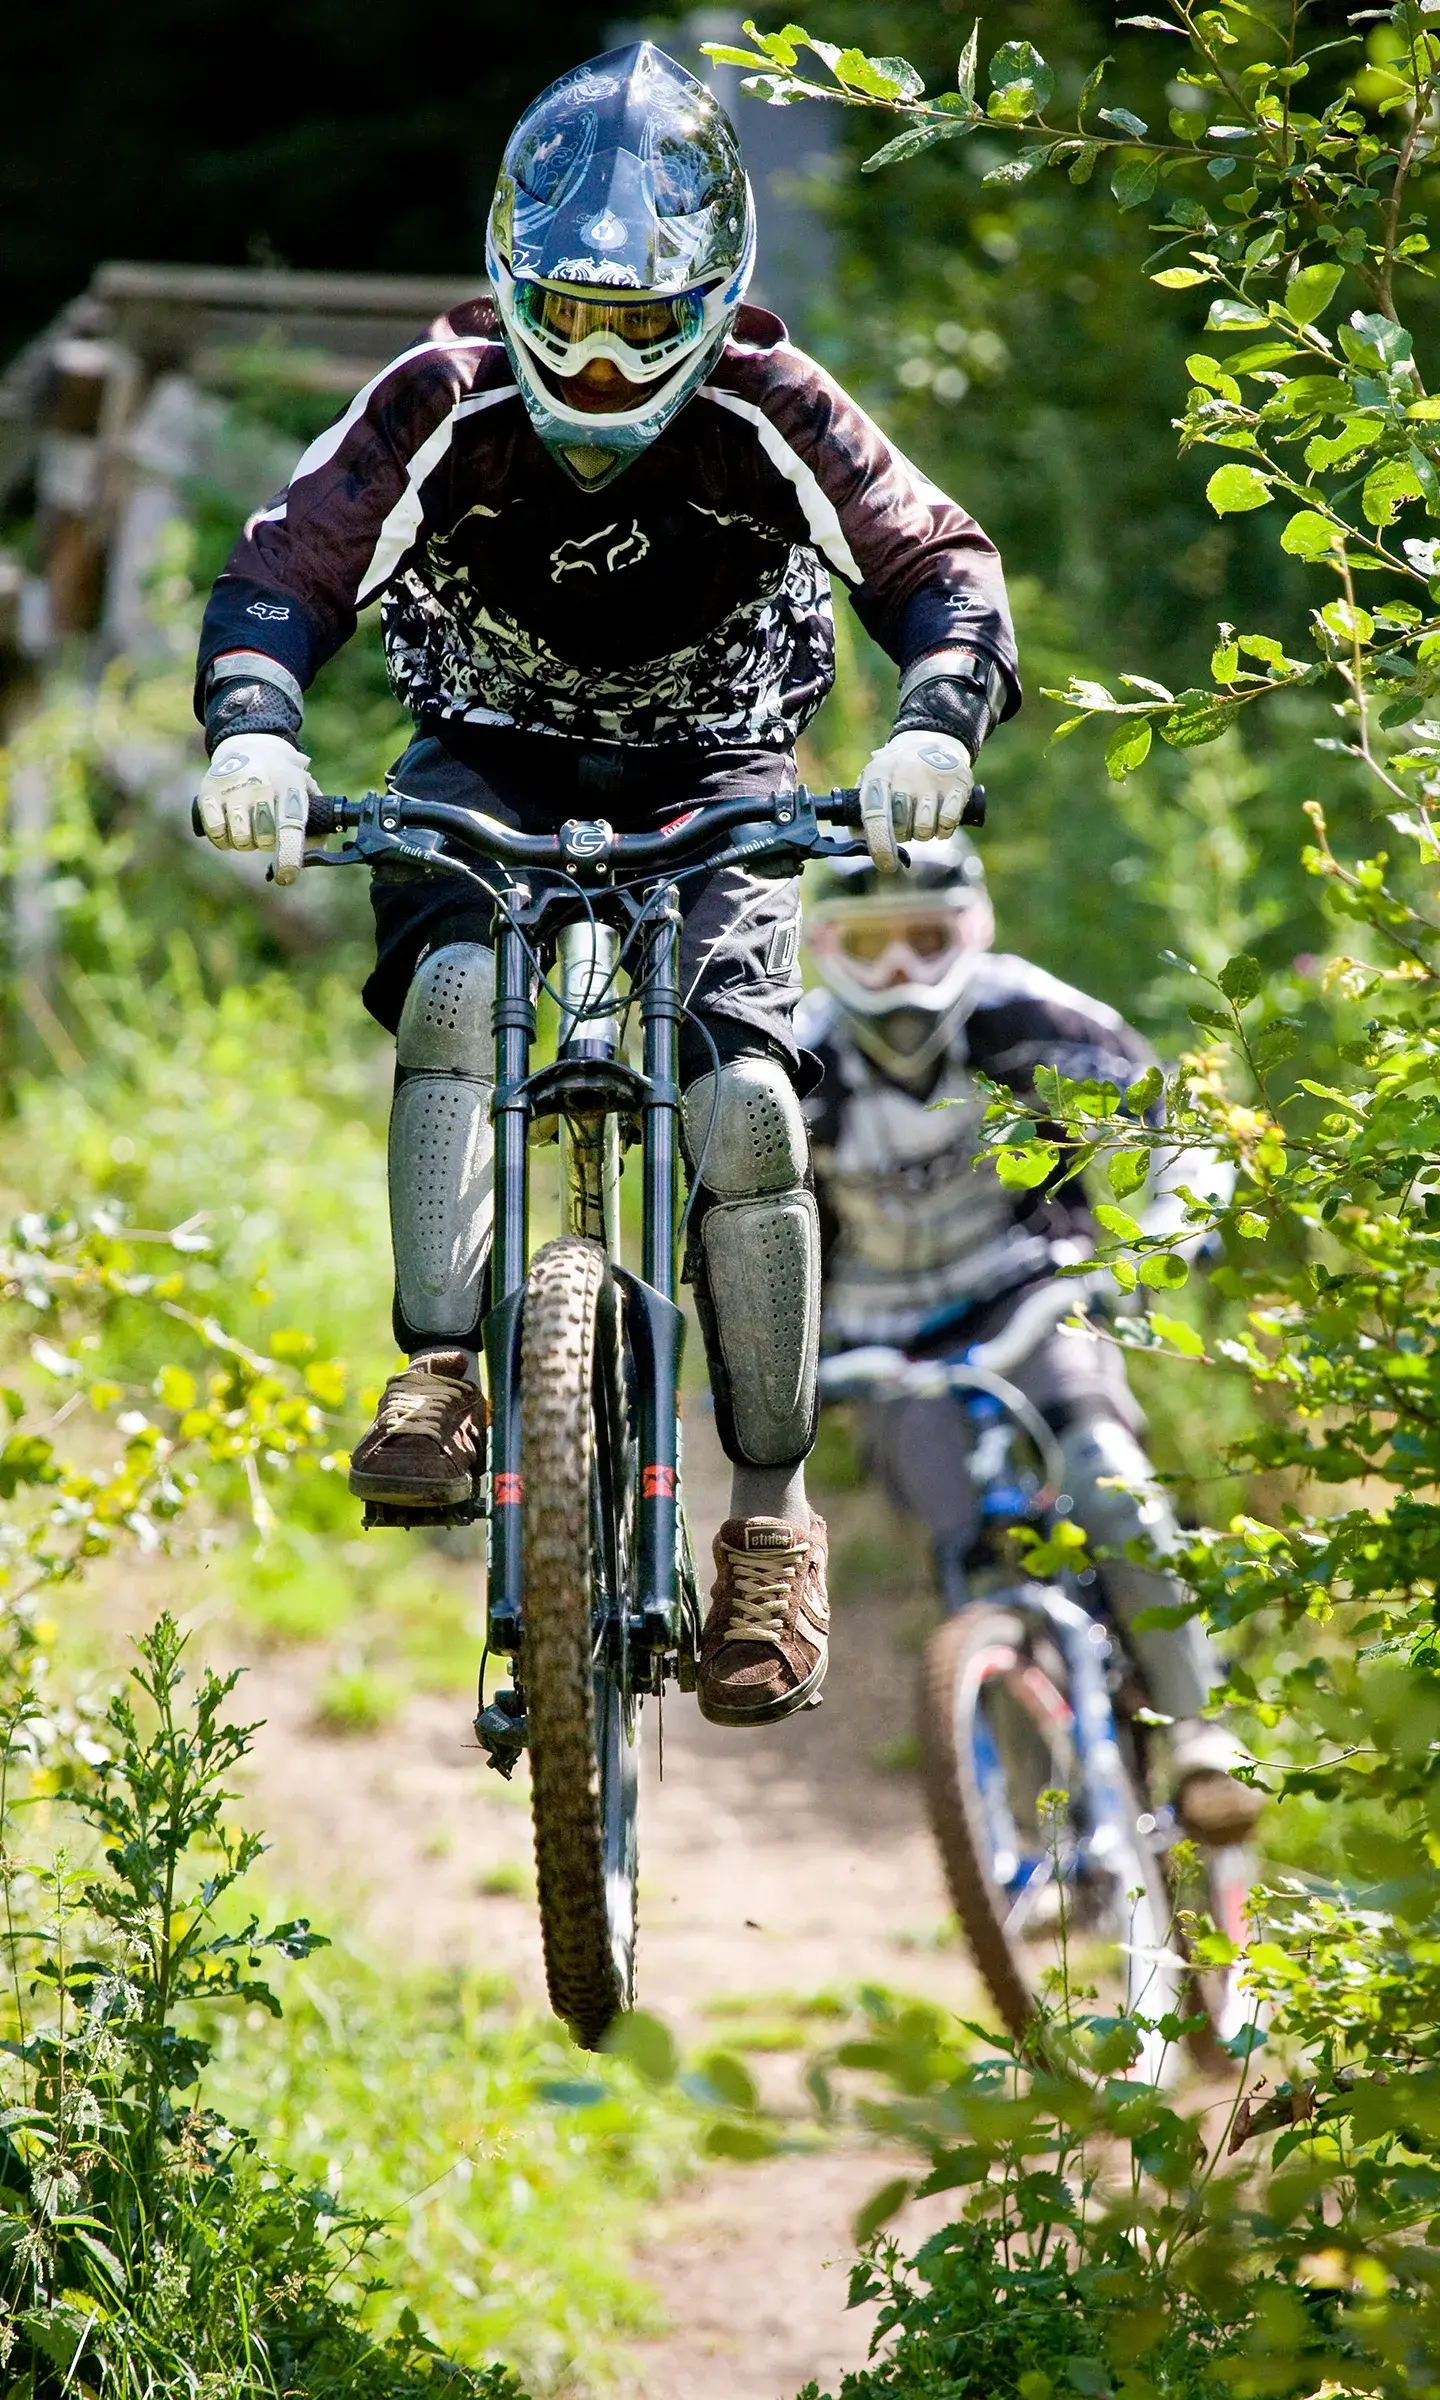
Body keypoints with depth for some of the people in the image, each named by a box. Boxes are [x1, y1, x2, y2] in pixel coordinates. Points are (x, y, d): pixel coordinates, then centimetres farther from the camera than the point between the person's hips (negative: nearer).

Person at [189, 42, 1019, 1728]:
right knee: (454, 987, -34)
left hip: (711, 778, -1)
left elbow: (937, 567, -19)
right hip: (492, 766, 1)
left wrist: (936, 724, -40)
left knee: (744, 1097, -22)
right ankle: (441, 1380, -29)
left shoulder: (770, 417, -19)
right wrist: (251, 727, -41)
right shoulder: (438, 409, -19)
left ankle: (772, 1517, -10)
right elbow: (285, 569, -20)